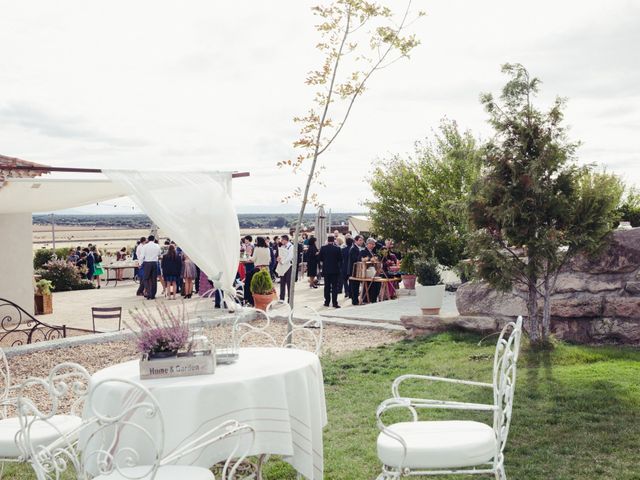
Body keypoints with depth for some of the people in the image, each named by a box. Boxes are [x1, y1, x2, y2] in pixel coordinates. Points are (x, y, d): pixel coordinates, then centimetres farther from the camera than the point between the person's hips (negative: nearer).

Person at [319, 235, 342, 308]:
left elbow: (319, 258, 0)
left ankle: (327, 302, 13)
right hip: (335, 270, -2)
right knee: (334, 286, 0)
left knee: (327, 286, 11)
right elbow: (340, 259, -4)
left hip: (326, 270, 2)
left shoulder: (323, 248, -5)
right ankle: (334, 303, -4)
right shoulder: (337, 248, -10)